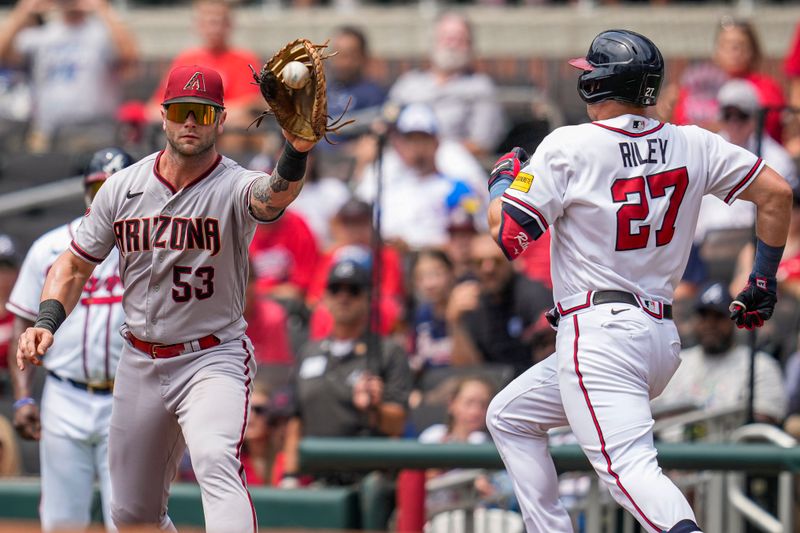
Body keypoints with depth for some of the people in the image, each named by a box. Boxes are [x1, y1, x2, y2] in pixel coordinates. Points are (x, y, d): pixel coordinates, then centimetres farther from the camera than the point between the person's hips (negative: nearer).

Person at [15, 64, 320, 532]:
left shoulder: (235, 187, -15)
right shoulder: (122, 188, 0)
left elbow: (274, 197, -40)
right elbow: (75, 266, 10)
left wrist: (297, 154, -61)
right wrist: (46, 323, -8)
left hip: (214, 358, -5)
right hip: (140, 365, 5)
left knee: (216, 462, -33)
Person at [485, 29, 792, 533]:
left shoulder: (568, 147, -8)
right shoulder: (693, 145, 7)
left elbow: (507, 235, -8)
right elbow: (776, 192, 7)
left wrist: (503, 178, 13)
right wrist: (763, 280, 17)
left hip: (598, 334, -8)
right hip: (663, 337, 8)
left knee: (627, 464, -21)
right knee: (509, 415, 24)